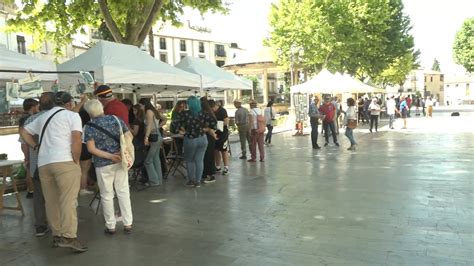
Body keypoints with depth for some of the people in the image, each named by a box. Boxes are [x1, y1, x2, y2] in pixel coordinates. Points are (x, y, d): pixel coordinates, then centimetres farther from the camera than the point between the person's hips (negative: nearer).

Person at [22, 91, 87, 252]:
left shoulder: (42, 117, 23)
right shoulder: (72, 115, 4)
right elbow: (76, 140, -8)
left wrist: (36, 146, 20)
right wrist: (76, 161, -1)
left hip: (43, 163, 6)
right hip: (64, 161, -6)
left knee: (51, 201, 11)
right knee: (68, 200, -9)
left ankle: (57, 235, 17)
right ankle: (68, 236, -15)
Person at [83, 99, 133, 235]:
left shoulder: (88, 127, -5)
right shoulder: (115, 119, 2)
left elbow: (91, 149, -13)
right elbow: (129, 136, -1)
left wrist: (110, 156, -13)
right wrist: (122, 150, -3)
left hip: (103, 164, -2)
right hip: (120, 161, 3)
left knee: (107, 195, 10)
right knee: (123, 192, 10)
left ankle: (110, 226, 19)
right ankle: (128, 224, 13)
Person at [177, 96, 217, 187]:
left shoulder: (185, 113, -8)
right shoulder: (203, 113, 0)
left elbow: (179, 125, -15)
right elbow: (213, 123, -4)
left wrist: (184, 131, 4)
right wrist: (205, 130, 6)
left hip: (190, 140, -2)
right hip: (202, 139, 3)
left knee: (189, 160, 15)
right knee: (199, 160, 7)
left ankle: (191, 180, 18)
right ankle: (198, 181, 10)